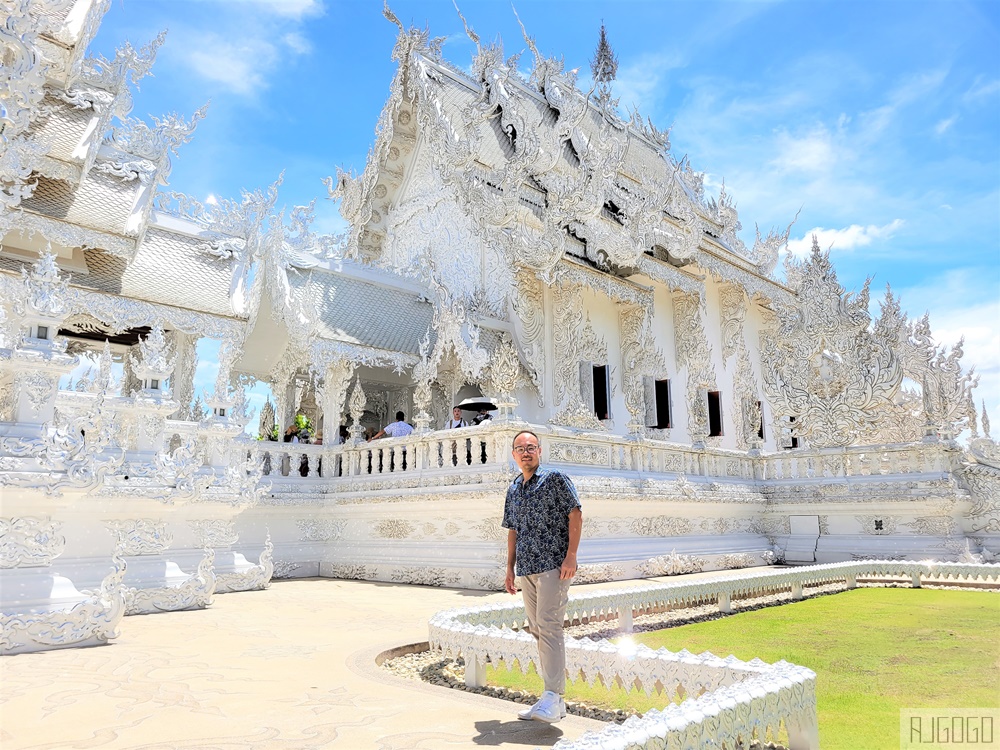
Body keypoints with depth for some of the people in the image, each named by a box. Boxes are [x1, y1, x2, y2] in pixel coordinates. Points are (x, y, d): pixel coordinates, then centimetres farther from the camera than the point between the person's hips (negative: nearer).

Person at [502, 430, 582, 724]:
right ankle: (554, 701, 15)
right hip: (526, 568, 7)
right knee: (537, 630, 8)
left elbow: (575, 515, -8)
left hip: (553, 565, -7)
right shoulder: (513, 490, 17)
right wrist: (510, 569, 16)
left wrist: (571, 556, -15)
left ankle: (553, 698, -13)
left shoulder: (555, 478, -2)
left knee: (549, 625, -15)